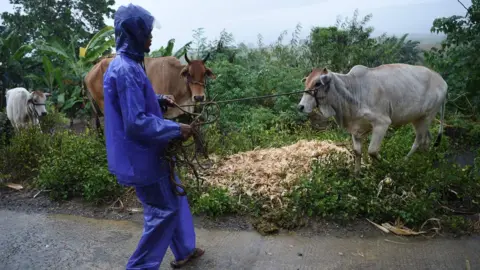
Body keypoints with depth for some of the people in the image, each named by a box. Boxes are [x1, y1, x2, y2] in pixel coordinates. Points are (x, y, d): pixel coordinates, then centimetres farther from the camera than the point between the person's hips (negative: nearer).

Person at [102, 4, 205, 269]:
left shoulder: (127, 64, 9)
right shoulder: (126, 69, -24)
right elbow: (136, 122, -27)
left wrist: (159, 100, 13)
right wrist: (175, 129, -19)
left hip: (147, 152, 10)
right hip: (141, 156, -10)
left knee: (174, 200, 20)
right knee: (162, 210, 4)